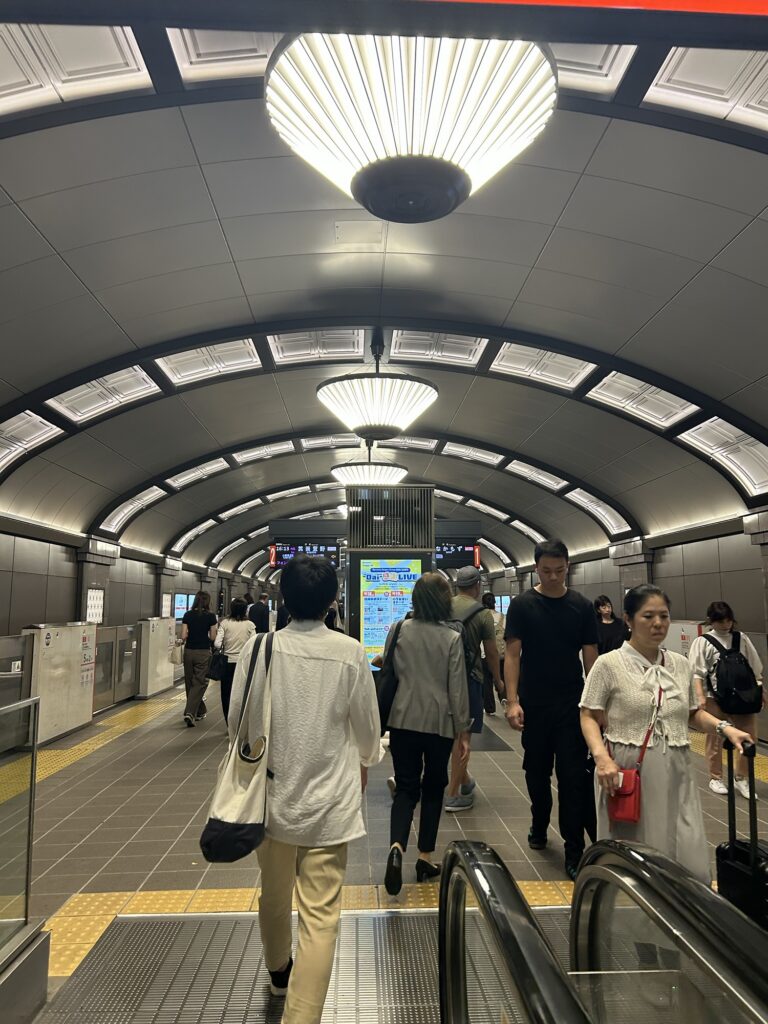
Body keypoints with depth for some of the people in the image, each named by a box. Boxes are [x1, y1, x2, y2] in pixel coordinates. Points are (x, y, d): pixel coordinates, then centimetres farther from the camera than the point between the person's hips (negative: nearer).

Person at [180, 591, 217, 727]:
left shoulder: (187, 615, 1)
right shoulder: (210, 616, -6)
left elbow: (183, 636, -3)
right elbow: (213, 637, -4)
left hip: (189, 651, 3)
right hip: (203, 652, -3)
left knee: (189, 683, 17)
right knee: (199, 683, 2)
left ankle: (200, 712, 29)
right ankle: (190, 713, -14)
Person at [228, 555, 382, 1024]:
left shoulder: (259, 647, -12)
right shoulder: (350, 652, -14)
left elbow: (238, 720, -3)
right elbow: (367, 723, -2)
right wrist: (364, 762, 19)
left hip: (273, 792, 3)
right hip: (330, 798, -3)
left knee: (275, 894, 26)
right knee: (320, 918, 6)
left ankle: (279, 969, 51)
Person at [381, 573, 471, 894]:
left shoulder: (398, 630, -4)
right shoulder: (451, 638, -10)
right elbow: (457, 689, -8)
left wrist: (384, 715, 19)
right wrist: (463, 731, 2)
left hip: (403, 720, 1)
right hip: (439, 723, -1)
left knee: (405, 788, 10)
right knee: (433, 788, 16)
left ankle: (397, 847, -13)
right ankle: (425, 858, 23)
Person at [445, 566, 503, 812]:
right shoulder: (482, 614, -10)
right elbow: (491, 653, -5)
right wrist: (498, 681, 11)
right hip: (468, 677, -5)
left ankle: (464, 780, 35)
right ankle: (453, 795, 9)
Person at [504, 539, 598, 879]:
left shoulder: (581, 606, 1)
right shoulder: (522, 605, -4)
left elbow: (590, 656, 4)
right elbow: (512, 654, -5)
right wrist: (512, 701, -13)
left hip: (572, 704, 0)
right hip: (534, 705, 0)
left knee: (573, 776, 0)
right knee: (537, 772, 15)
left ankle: (574, 851, 9)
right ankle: (539, 828, 37)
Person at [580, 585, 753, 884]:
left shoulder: (681, 665, 9)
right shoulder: (609, 664, -6)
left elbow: (693, 714, 19)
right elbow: (589, 717, -6)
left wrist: (724, 727, 1)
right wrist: (601, 756, -21)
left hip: (675, 775, 4)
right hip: (627, 773, -4)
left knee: (691, 863, 3)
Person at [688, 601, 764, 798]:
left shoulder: (741, 639, 4)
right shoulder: (703, 642, -5)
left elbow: (754, 667, 12)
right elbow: (697, 672, -8)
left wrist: (760, 690, 9)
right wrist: (700, 696, -17)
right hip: (715, 697, -3)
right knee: (715, 738, 8)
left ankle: (740, 778, 21)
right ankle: (715, 778, 24)